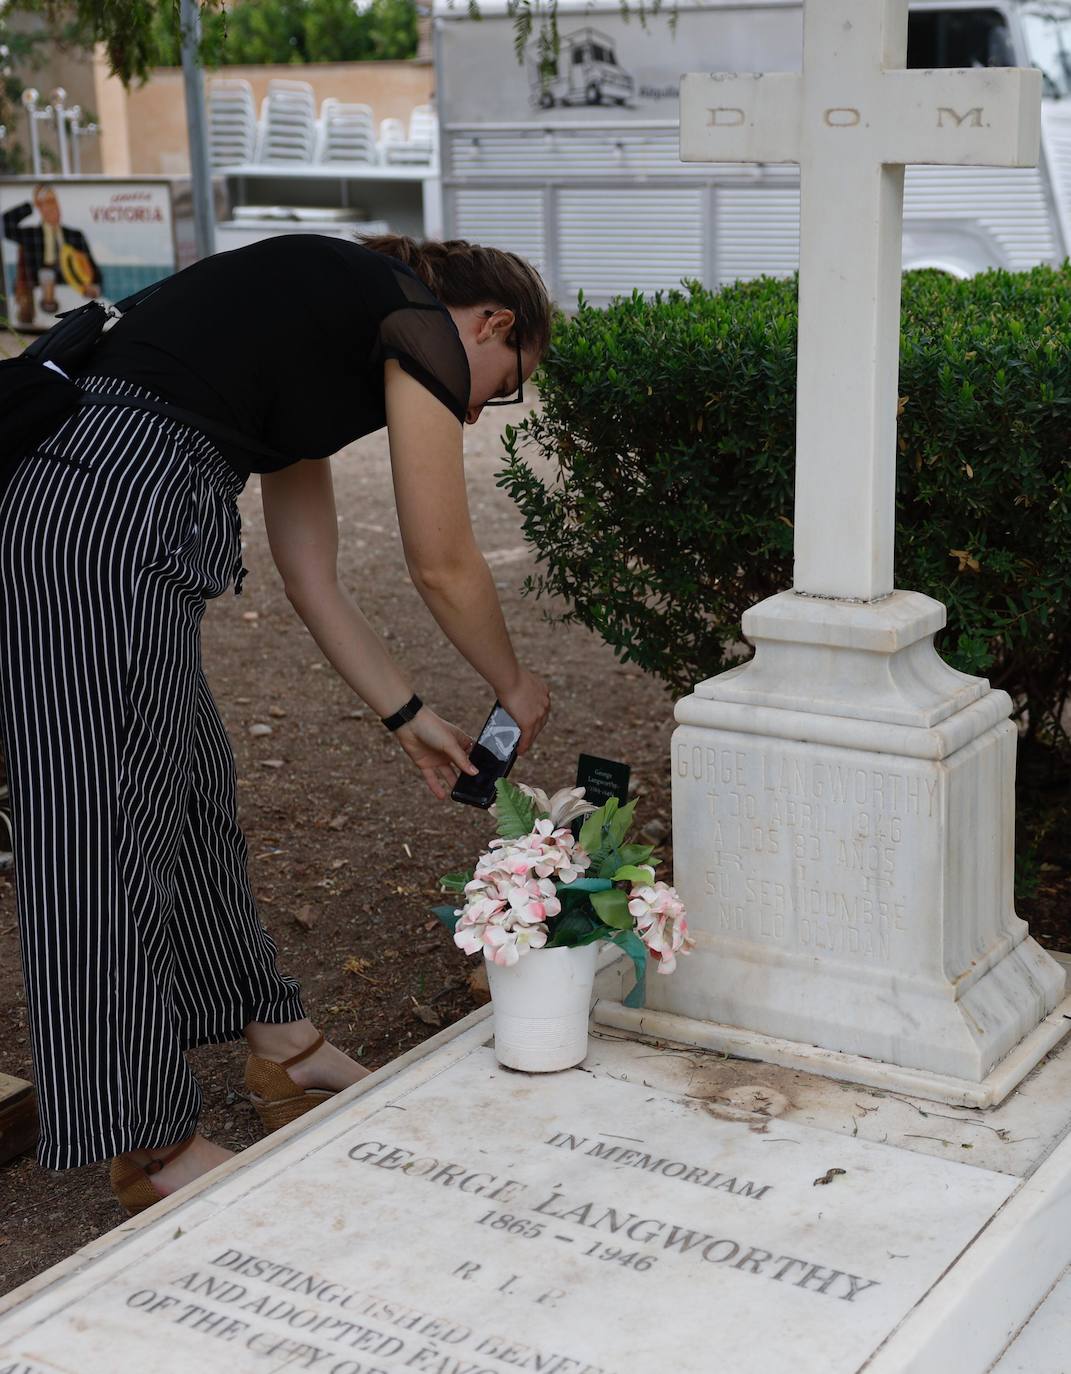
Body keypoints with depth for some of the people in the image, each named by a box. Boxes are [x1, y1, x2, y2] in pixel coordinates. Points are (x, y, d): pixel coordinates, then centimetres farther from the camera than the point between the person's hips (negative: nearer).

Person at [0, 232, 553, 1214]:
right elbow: (444, 565, 5)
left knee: (195, 798, 19)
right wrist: (514, 685, 22)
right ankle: (152, 1151, 13)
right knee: (116, 829, 0)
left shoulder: (327, 318, 27)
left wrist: (407, 714, 31)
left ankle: (286, 1057, 35)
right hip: (113, 516, -10)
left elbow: (312, 579, 28)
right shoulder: (422, 327, 2)